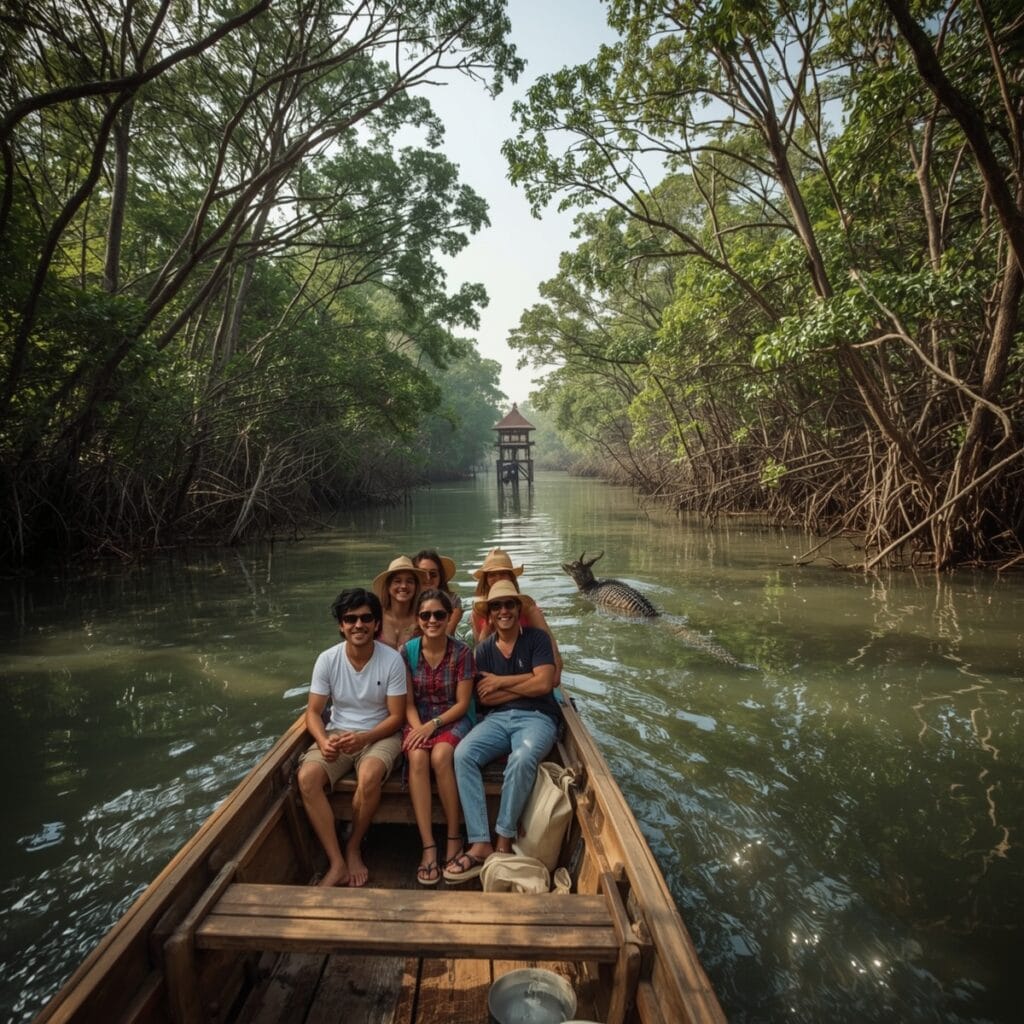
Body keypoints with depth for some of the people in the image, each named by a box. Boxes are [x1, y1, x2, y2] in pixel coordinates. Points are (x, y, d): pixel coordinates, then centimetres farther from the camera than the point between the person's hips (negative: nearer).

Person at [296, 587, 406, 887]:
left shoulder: (392, 660, -13)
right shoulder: (327, 659, -6)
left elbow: (396, 717, -9)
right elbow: (313, 712, -2)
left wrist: (363, 738, -25)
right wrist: (323, 741, -23)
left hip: (379, 735, -3)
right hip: (337, 734, 3)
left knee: (369, 778, -33)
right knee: (306, 778, -25)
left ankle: (353, 848, -4)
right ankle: (337, 863, -13)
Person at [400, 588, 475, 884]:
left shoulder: (462, 652, -7)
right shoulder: (406, 651, -2)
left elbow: (462, 703, -6)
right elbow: (408, 702, 1)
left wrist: (433, 725, -17)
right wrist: (418, 728, -17)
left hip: (452, 720, -1)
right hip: (418, 721, 2)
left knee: (440, 756, -32)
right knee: (417, 757, -30)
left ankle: (454, 838, -14)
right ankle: (428, 847, -27)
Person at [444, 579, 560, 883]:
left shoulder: (537, 638, 2)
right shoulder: (484, 649, 11)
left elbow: (544, 684, -10)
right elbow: (484, 698, 3)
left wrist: (501, 682, -2)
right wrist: (524, 685, -4)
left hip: (536, 717, -3)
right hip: (497, 718, 4)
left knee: (522, 759, -35)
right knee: (463, 754, -25)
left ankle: (504, 843, -19)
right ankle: (480, 844, -25)